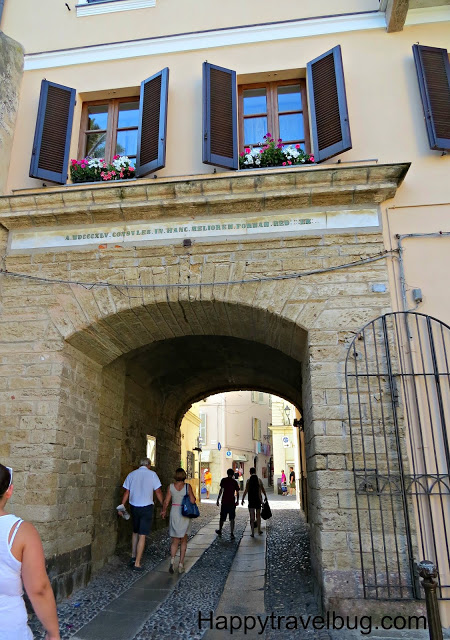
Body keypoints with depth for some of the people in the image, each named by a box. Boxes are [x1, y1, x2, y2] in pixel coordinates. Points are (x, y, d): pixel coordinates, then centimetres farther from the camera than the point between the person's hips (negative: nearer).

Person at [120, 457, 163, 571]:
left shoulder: (131, 475, 4)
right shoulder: (152, 474, -5)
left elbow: (126, 492, 3)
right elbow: (158, 492, -4)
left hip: (134, 507, 4)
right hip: (146, 507, -4)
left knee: (135, 532, 23)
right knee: (142, 535, 1)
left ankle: (133, 557, 23)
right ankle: (137, 563, 3)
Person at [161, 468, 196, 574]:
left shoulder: (171, 486, -5)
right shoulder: (187, 486, -10)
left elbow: (166, 502, -3)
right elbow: (192, 501, -13)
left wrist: (163, 511, 14)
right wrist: (193, 497, 9)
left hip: (174, 513, 1)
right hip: (185, 514, -1)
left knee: (175, 541, 11)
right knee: (183, 540, 16)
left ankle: (172, 561, -9)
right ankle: (181, 564, 13)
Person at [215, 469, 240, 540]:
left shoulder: (224, 480, -2)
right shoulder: (235, 482, 4)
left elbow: (221, 490, -10)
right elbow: (237, 492, 6)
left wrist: (218, 499, -6)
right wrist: (237, 501, 20)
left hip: (224, 502, -1)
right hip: (232, 502, 1)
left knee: (222, 517, 13)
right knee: (232, 518, 6)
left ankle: (220, 531, 31)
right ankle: (232, 534, 1)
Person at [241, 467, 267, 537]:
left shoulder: (248, 480, -6)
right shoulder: (259, 480, -1)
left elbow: (246, 491, -12)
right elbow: (263, 490, 4)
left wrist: (243, 499, -5)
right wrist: (265, 497, 20)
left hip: (251, 500, -2)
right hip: (258, 500, 2)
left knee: (252, 516, 3)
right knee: (258, 515, 17)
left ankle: (252, 532, 1)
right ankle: (259, 530, 25)